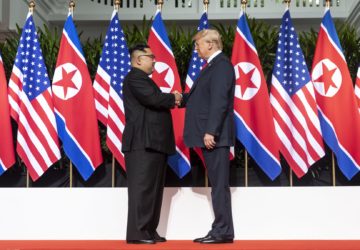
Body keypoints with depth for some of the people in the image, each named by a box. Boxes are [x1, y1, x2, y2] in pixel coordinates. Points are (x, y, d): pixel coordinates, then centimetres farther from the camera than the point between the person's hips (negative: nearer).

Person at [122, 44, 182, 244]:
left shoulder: (144, 79, 24)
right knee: (142, 188, -9)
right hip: (143, 143, -10)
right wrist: (173, 98, -5)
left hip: (153, 143, 10)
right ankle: (137, 233, -7)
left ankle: (149, 231, 14)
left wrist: (171, 101, 0)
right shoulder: (135, 78, -9)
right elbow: (153, 99, -22)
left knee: (154, 189, 10)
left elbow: (155, 102, 19)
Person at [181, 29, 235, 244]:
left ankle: (223, 232, -2)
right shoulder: (214, 65, 19)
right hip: (209, 135, 10)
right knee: (217, 184, 11)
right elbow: (201, 96, 24)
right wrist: (180, 98, 11)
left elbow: (219, 101, -20)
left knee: (220, 184, -6)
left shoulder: (221, 64, -11)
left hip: (215, 135, -10)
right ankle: (220, 230, 15)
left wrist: (211, 131, -24)